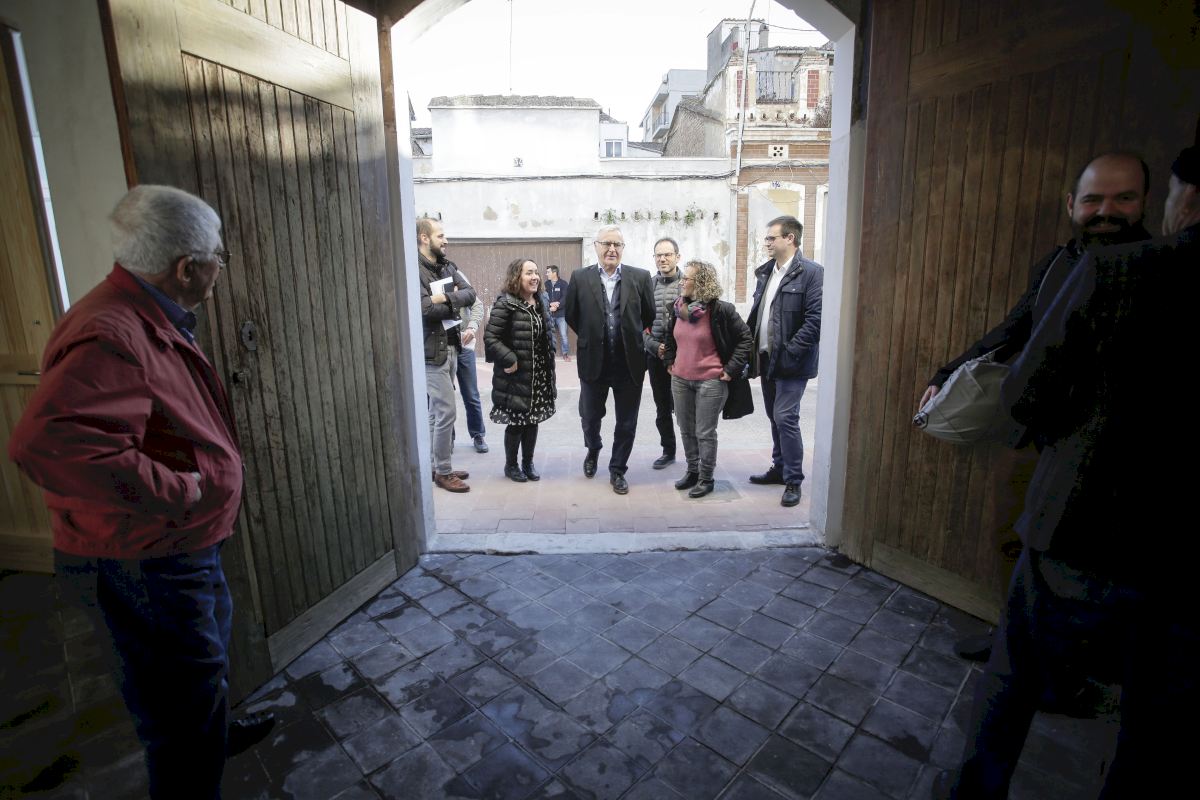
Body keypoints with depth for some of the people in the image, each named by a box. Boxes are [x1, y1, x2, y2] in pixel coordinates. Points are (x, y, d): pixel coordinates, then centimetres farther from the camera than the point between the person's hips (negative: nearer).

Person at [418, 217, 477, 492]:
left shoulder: (447, 266, 10)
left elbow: (470, 294, 0)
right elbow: (424, 309, -24)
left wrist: (444, 299, -17)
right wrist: (453, 305, -8)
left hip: (450, 346, 8)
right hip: (432, 351, -8)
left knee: (437, 411, 15)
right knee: (446, 411, -5)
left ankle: (437, 466, 27)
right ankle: (443, 471, 9)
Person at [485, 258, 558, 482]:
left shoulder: (540, 302, 10)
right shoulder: (506, 304, -14)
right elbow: (490, 337, -17)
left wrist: (549, 368, 12)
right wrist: (509, 360, -23)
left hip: (539, 375, 7)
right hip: (517, 375, -6)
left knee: (533, 420, 14)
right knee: (516, 422, 4)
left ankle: (528, 462, 29)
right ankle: (511, 465, 23)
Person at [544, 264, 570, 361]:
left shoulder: (563, 284, -1)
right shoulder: (546, 284, 8)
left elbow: (565, 299, -8)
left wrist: (555, 307, -15)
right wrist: (550, 305, -15)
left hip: (561, 314, -3)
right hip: (549, 314, 3)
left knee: (563, 334, -2)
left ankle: (566, 353, 10)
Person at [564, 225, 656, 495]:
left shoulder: (640, 277, -2)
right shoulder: (580, 278, -2)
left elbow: (650, 317, 6)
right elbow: (571, 316, 7)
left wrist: (633, 340, 10)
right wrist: (591, 338, 11)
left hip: (630, 363, 0)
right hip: (593, 362, 0)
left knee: (626, 423, 9)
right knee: (590, 416, 15)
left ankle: (617, 470, 27)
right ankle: (593, 450, 46)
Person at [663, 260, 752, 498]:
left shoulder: (720, 310, -13)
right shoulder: (678, 308, 6)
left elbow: (746, 338, -7)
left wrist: (731, 369, -11)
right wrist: (669, 361, 14)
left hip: (710, 381, -6)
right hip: (680, 380, 6)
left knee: (705, 433, 2)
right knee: (686, 430, 15)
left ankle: (706, 478, 17)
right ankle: (692, 471, 31)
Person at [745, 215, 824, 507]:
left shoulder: (810, 272, -10)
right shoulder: (766, 272, 13)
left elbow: (815, 318, -16)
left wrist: (790, 352, -19)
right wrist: (752, 348, 5)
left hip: (791, 362, -7)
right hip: (767, 359, 7)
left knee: (785, 417, -8)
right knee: (775, 416, 16)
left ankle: (793, 480, 6)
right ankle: (779, 468, 31)